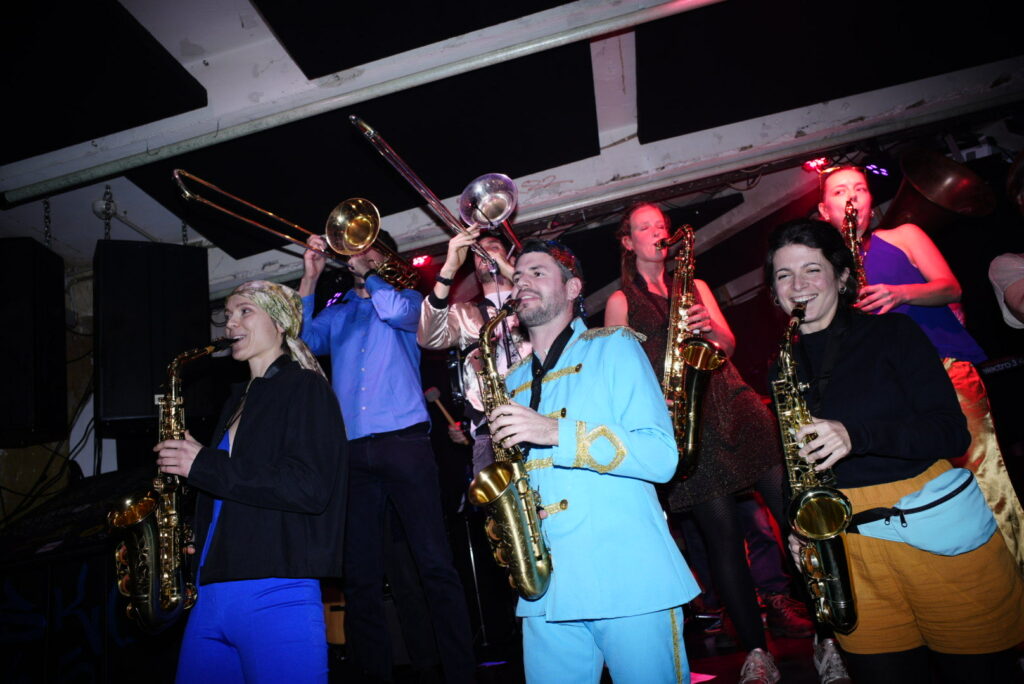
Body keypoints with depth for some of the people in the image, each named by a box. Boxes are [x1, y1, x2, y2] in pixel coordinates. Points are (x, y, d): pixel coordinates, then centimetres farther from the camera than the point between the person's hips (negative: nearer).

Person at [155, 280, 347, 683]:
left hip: (277, 596, -8)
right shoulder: (239, 400, 20)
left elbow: (310, 488, -18)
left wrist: (202, 465, -14)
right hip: (210, 594, 8)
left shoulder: (305, 388, -4)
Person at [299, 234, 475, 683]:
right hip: (351, 451, 4)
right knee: (359, 573, 6)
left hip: (403, 441, -3)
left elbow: (398, 311, -10)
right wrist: (310, 279, 4)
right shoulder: (335, 313, 22)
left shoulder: (406, 298, 14)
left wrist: (364, 272, 1)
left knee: (435, 563, -6)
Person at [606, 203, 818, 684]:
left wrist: (710, 327, -12)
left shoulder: (693, 285, 21)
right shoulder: (621, 300, 10)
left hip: (731, 401, 3)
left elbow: (729, 343, 10)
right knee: (723, 532, -3)